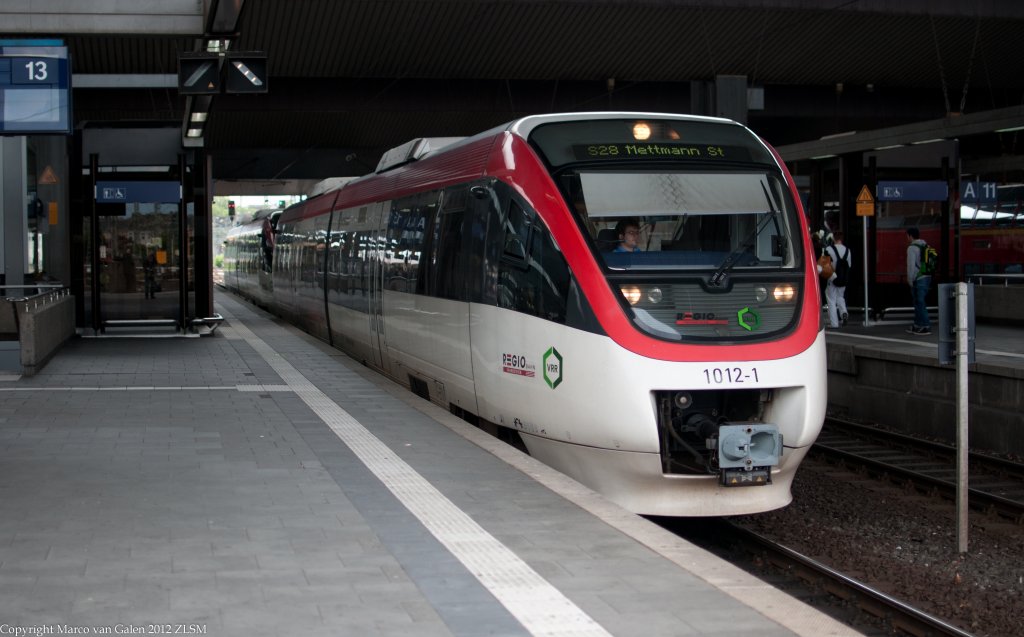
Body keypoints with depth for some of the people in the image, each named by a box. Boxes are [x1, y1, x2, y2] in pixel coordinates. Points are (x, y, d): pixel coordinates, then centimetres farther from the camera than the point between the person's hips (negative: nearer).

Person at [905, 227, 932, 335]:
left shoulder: (912, 248, -12)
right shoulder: (926, 247, 14)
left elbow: (911, 265, -18)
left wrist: (910, 280, -11)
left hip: (918, 280, -9)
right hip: (927, 277, 9)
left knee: (920, 303, -4)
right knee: (918, 302, 16)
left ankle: (926, 327, -5)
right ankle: (917, 326, 21)